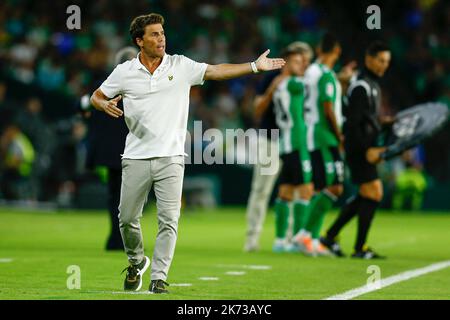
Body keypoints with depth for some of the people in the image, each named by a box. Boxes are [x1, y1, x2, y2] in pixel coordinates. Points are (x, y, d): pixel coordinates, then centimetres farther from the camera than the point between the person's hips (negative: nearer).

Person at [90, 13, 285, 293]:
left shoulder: (181, 66, 3)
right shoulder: (124, 72, 3)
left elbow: (216, 71, -3)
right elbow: (96, 96, 13)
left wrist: (255, 66, -12)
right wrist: (105, 104, -11)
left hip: (170, 157, -1)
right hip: (136, 158, 1)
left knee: (169, 220, -9)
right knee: (127, 218, 4)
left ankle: (159, 277, -3)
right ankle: (137, 262, 30)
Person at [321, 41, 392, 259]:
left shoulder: (372, 85, 17)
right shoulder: (361, 87, -15)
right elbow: (352, 123, -20)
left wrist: (381, 122, 9)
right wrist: (366, 149, -21)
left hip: (365, 148, 10)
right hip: (359, 148, -10)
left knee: (365, 195, 14)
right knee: (373, 192, -9)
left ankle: (331, 236, 18)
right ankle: (360, 248, -5)